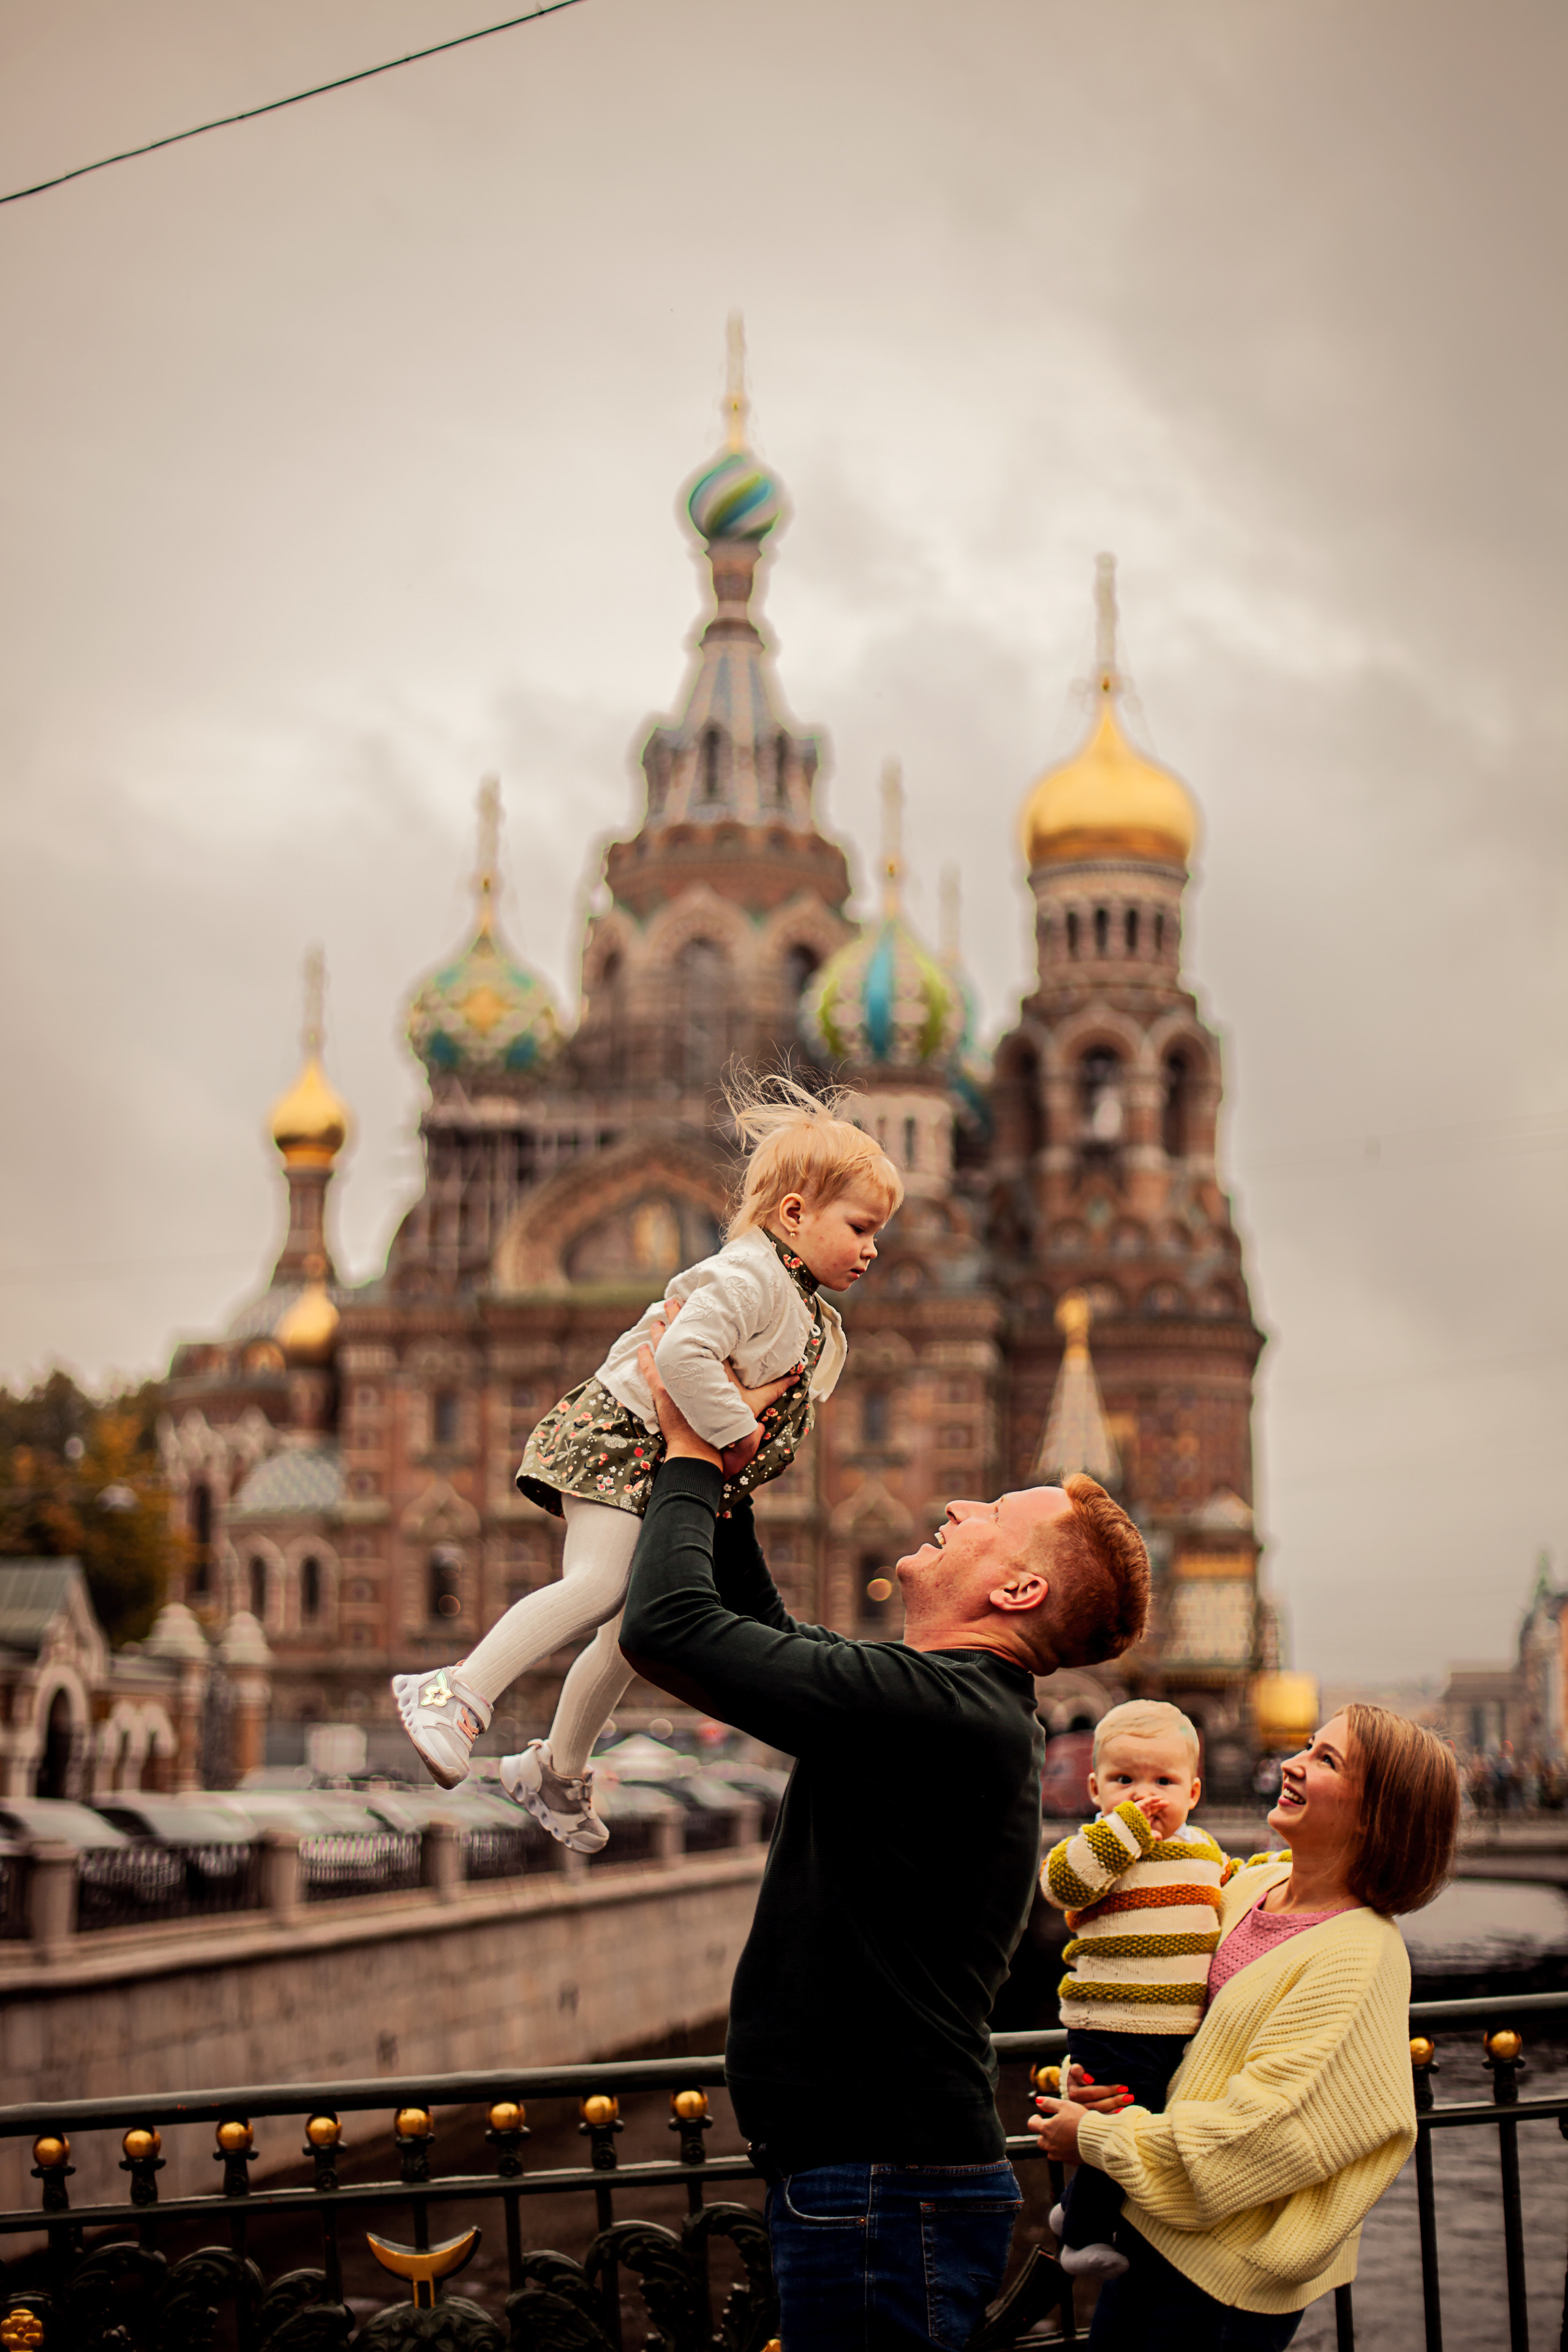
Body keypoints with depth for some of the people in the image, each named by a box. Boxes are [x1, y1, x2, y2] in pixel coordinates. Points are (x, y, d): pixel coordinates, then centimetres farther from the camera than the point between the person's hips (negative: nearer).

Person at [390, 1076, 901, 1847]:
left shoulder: (813, 1320, 16)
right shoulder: (750, 1275, -18)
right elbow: (683, 1355, -33)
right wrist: (736, 1432, -24)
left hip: (674, 1474, 10)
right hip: (620, 1438, -10)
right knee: (600, 1585, -29)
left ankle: (556, 1773, 30)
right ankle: (458, 1692, -31)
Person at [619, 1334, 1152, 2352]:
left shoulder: (935, 1708, -20)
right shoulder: (967, 1710, 12)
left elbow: (668, 1627, -21)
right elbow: (763, 1635, 26)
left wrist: (692, 1458, -5)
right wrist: (722, 1471, 18)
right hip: (886, 2162, 10)